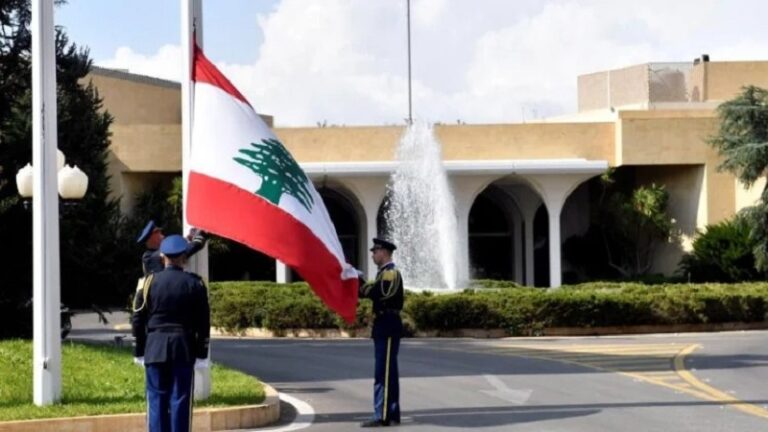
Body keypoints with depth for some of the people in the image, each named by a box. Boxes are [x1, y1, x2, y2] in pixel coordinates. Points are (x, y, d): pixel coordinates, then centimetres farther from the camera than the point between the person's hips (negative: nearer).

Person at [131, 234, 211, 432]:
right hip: (184, 349, 0)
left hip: (155, 349, 0)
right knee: (180, 400, 2)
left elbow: (138, 320, 1)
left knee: (157, 399, 4)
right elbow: (203, 323, 0)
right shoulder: (195, 283, 0)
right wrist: (202, 354, 5)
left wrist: (139, 352, 9)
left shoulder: (150, 282, -1)